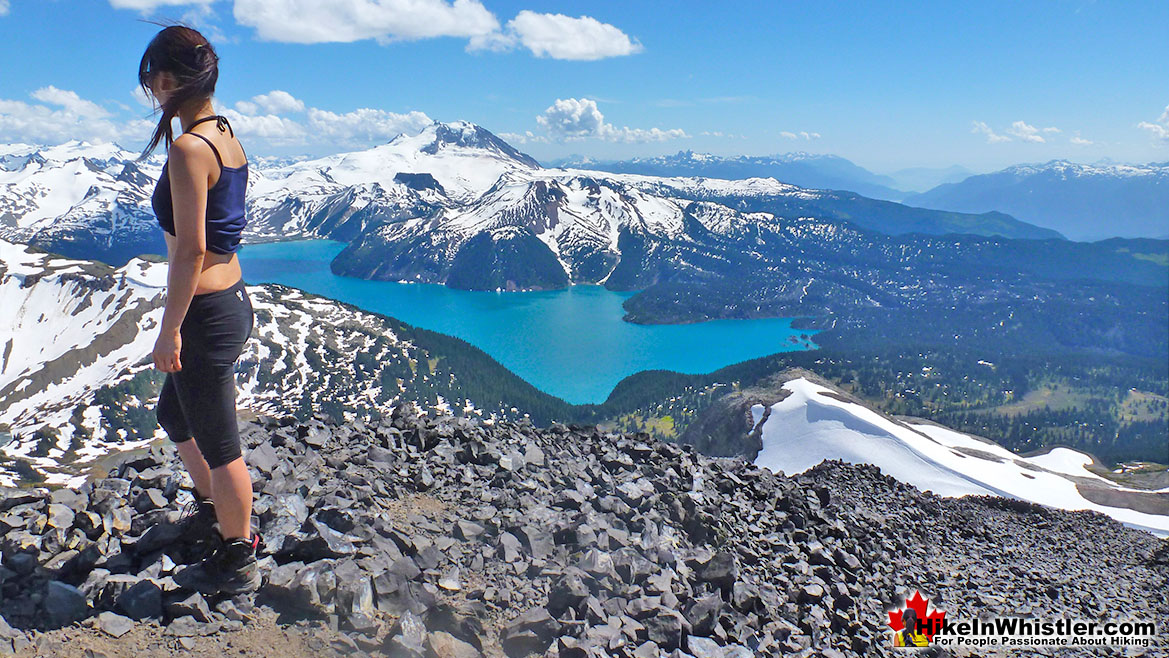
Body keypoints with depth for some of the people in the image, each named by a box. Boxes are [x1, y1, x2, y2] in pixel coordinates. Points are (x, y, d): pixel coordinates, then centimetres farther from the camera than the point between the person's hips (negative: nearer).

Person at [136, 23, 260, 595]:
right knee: (173, 413, 29)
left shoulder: (188, 148, -20)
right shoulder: (227, 136, 7)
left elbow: (191, 249, -22)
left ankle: (237, 561, 25)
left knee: (218, 443, 7)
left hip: (206, 313, -9)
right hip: (232, 299, 9)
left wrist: (169, 329, -16)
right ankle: (213, 508, 49)